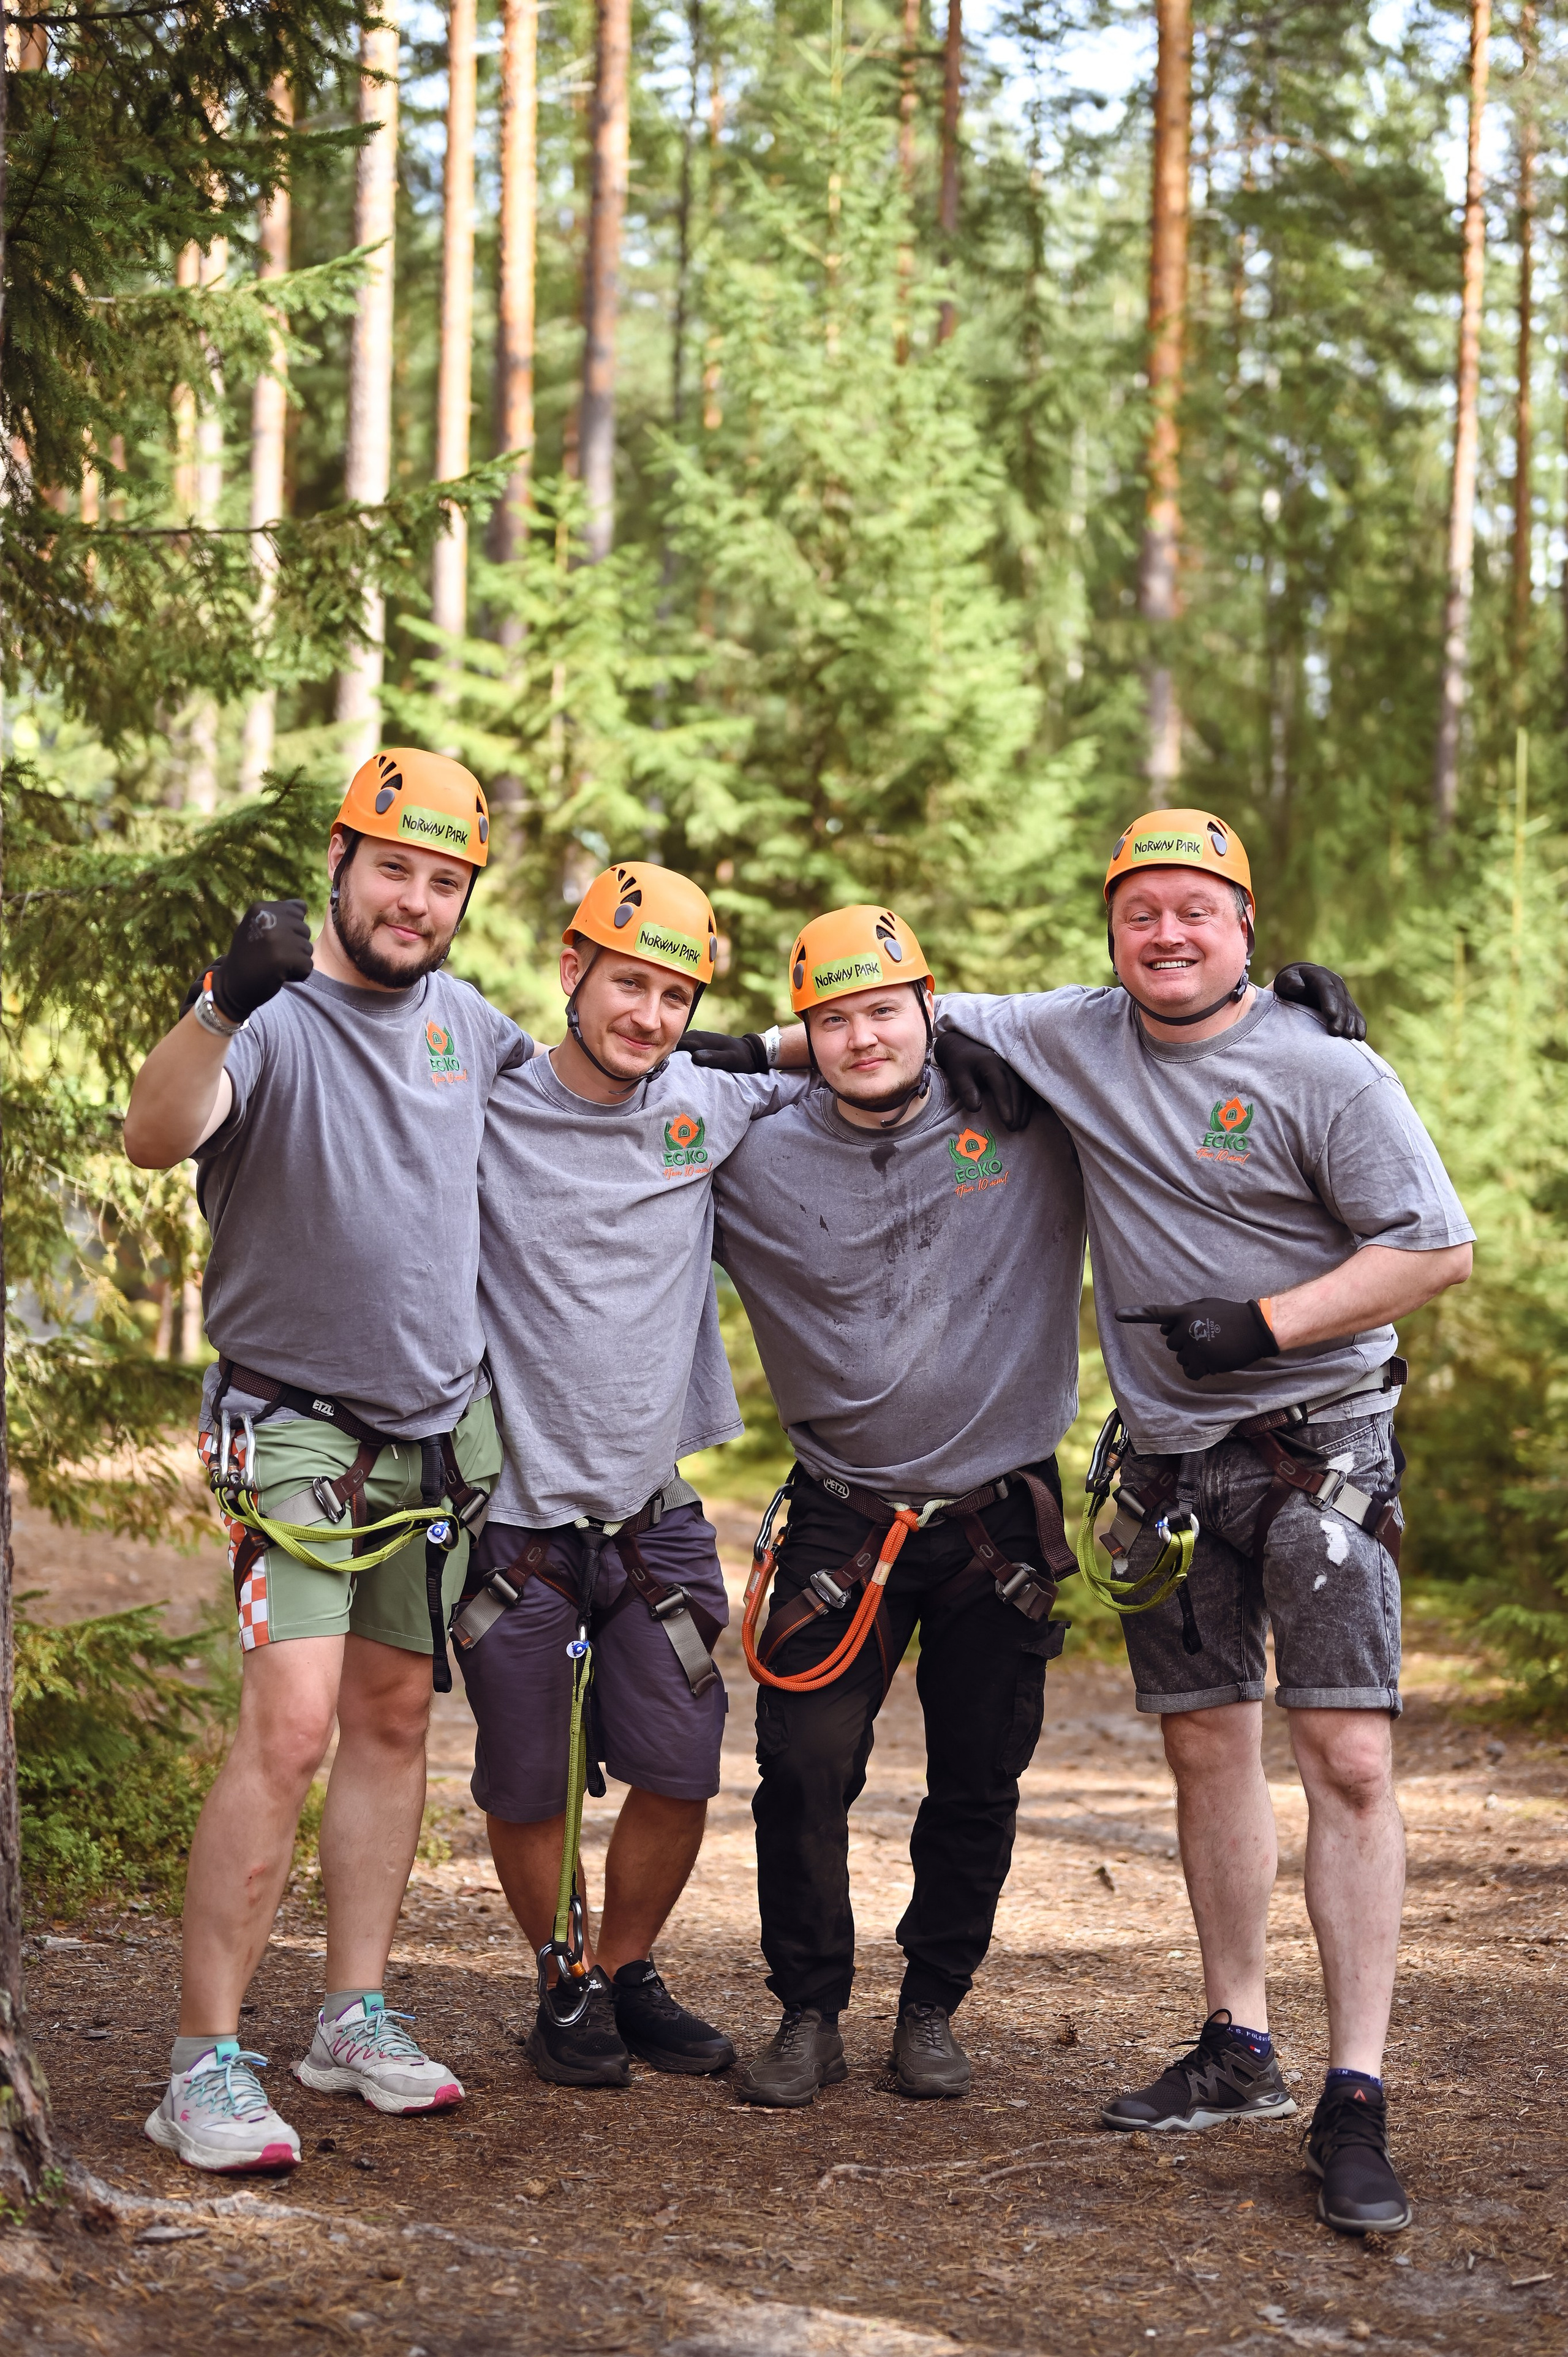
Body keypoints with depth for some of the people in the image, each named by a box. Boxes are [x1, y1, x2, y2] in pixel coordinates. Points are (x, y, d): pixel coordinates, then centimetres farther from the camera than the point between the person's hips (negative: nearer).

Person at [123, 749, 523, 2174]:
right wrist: (224, 1002, -50)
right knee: (289, 1730, -16)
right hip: (297, 1425, -7)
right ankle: (206, 2062, -11)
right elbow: (156, 1137, -35)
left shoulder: (465, 1021, 8)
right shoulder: (277, 1016, -14)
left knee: (393, 1720, 11)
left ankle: (356, 2019, 21)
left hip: (442, 1426, 7)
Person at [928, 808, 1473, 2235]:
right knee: (1206, 1745, 11)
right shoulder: (1074, 1039, 5)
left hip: (1319, 1446, -5)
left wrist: (1266, 1324, -18)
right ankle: (1239, 2051, 23)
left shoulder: (1325, 1074, -10)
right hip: (1170, 1459, 5)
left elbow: (1436, 1250, -12)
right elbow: (913, 1020, 17)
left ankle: (1356, 2103, -10)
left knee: (1349, 1755, -12)